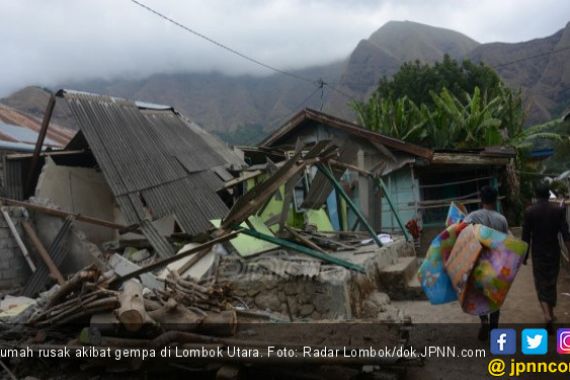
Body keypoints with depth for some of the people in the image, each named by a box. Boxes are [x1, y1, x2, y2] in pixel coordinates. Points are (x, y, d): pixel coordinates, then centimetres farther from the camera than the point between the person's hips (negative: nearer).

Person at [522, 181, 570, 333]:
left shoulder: (529, 212, -10)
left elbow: (526, 237, -7)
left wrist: (525, 255, 4)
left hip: (538, 253, -2)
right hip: (554, 252, 2)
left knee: (541, 284, 6)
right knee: (551, 283, 18)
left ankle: (547, 315, -12)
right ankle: (551, 314, 30)